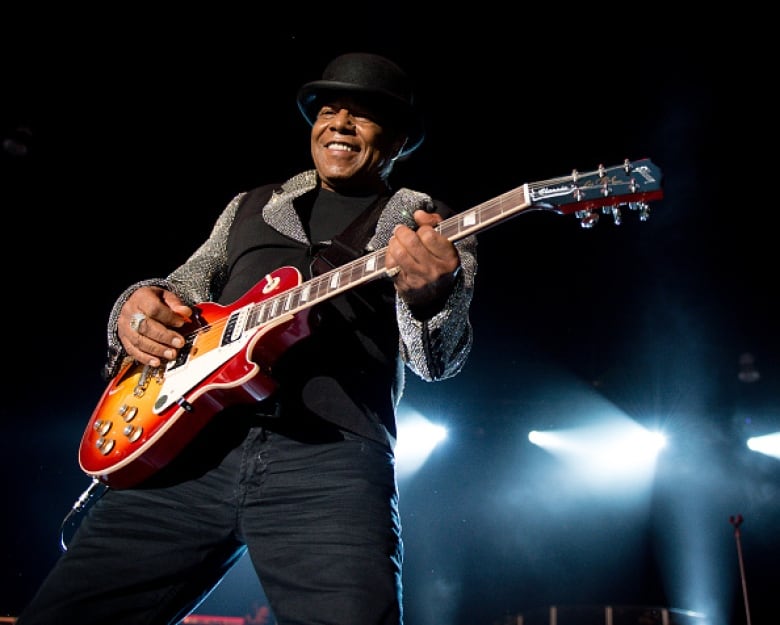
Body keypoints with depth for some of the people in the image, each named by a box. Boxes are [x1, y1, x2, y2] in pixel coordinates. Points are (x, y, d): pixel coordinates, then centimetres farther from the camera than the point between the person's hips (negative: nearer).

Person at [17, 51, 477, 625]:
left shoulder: (433, 224, 12)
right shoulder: (251, 206, 25)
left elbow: (441, 361, 1)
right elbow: (186, 284, 28)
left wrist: (432, 294, -23)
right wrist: (139, 304, 3)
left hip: (331, 455, -3)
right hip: (192, 438, 4)